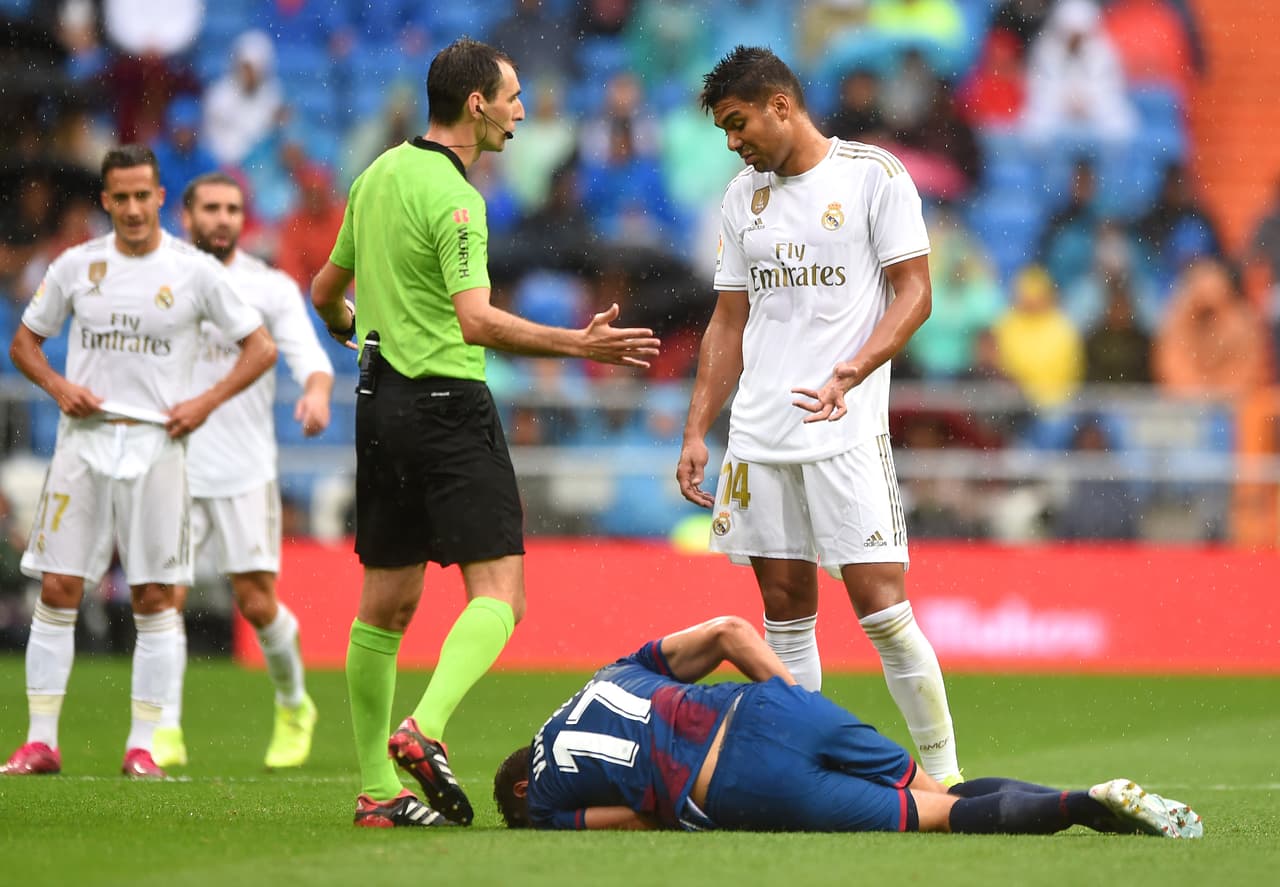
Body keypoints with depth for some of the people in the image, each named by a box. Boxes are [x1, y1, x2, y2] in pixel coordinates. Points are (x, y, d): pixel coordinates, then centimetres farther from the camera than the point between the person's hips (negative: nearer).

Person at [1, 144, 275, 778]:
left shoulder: (194, 272, 0)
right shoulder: (76, 267, 5)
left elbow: (260, 348, 5)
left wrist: (206, 402, -7)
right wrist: (57, 386, -5)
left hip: (156, 446, -1)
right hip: (83, 440, 1)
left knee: (155, 600, -2)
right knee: (58, 590, -3)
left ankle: (142, 746, 4)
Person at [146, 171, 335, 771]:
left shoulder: (271, 287, 2)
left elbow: (308, 355, -8)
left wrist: (317, 391, -29)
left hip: (245, 472, -1)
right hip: (171, 467, 1)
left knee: (256, 603, 0)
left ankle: (293, 705, 26)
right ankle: (166, 733, -6)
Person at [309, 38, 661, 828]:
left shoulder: (379, 176, 11)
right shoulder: (452, 196, -15)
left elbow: (327, 293, 22)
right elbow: (476, 320, -26)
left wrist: (349, 331, 43)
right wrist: (578, 345, -26)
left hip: (382, 400, 9)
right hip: (448, 402, -9)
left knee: (387, 602, 10)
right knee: (500, 592, -8)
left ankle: (377, 790, 13)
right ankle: (425, 728, -27)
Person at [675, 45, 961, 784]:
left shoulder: (873, 175, -2)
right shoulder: (744, 196, 15)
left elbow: (914, 294, -6)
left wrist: (849, 374, -21)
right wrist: (697, 432, 12)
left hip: (846, 429, -6)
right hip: (759, 437, 6)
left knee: (881, 604, -11)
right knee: (786, 609, 5)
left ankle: (943, 771, -3)